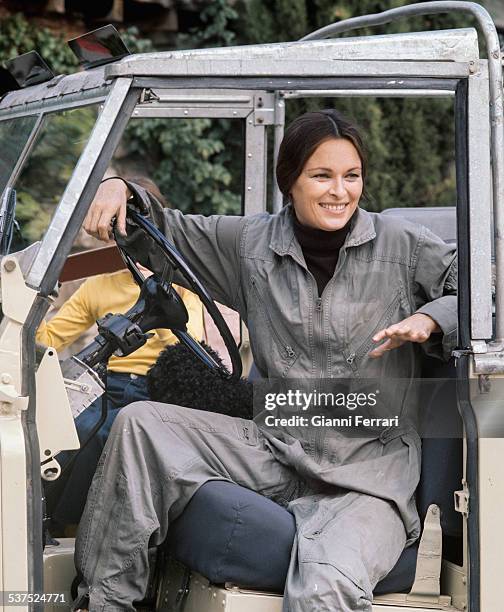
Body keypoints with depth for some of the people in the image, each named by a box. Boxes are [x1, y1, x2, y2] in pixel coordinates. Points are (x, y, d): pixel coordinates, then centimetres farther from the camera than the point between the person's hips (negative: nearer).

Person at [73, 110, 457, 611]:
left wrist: (430, 319, -18)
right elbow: (171, 231, 21)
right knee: (140, 423, -13)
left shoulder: (403, 246, 0)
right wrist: (120, 190, 2)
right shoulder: (253, 245, 9)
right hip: (275, 450, 4)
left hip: (369, 472, -4)